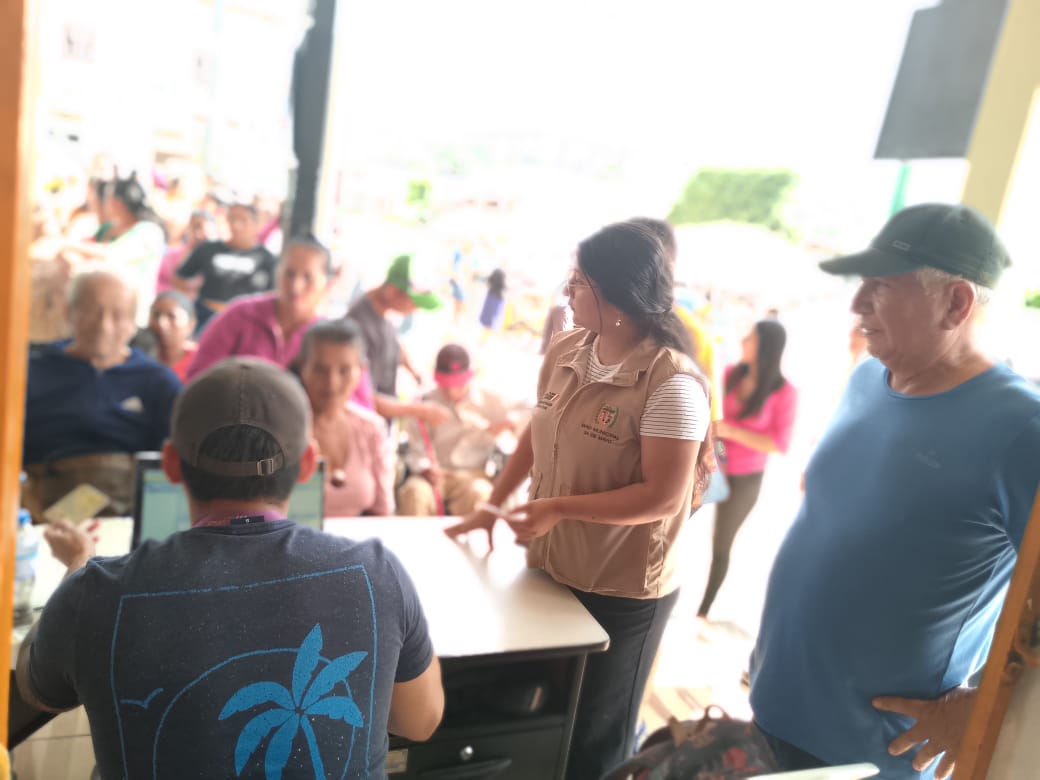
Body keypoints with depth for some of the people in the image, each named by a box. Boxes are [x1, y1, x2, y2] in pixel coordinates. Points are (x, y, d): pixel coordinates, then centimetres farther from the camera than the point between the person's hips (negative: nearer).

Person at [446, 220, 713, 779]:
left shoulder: (672, 382, -24)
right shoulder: (564, 351, -2)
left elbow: (663, 498, -24)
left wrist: (559, 508, -22)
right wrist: (491, 507, 8)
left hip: (622, 592, -6)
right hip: (549, 569, 7)